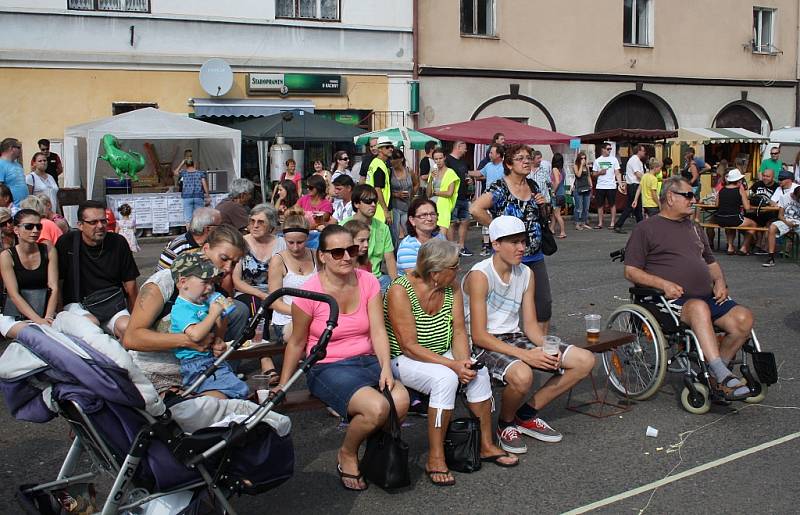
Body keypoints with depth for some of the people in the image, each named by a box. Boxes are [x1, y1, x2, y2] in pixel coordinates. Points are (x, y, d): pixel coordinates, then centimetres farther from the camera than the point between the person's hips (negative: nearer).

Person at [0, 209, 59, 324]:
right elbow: (14, 295, -11)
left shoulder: (49, 251, 5)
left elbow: (54, 288, -3)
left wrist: (48, 318, -18)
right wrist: (38, 320, -23)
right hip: (17, 316, -2)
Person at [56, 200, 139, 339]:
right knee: (92, 323, -33)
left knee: (126, 327, -29)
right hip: (77, 304, -1)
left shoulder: (118, 243, 4)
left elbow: (130, 285, 9)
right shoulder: (66, 243, -3)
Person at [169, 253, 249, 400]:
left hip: (214, 359, 9)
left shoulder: (205, 302, 11)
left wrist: (222, 311, 4)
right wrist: (214, 313, -21)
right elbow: (195, 335, -33)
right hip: (196, 366, -9)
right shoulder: (181, 309, -15)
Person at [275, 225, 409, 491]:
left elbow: (378, 331, -5)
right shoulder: (309, 292, -11)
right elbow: (297, 343, 1)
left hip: (367, 360, 4)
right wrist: (283, 384, 3)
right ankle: (347, 455, 3)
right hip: (327, 367, -4)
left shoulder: (368, 282, -1)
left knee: (401, 400, -27)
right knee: (377, 408, -30)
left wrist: (385, 368, -20)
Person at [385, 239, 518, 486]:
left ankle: (486, 446, -2)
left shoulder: (451, 287, -2)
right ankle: (435, 460, -24)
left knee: (480, 373, -19)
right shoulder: (399, 291, -22)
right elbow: (409, 346, -24)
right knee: (445, 378, -33)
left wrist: (464, 360, -21)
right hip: (403, 360, -6)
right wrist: (453, 365, -29)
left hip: (442, 355, 6)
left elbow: (458, 330, -1)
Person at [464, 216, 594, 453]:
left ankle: (526, 415, 6)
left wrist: (548, 348, -14)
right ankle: (505, 424, -5)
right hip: (485, 345, -8)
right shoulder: (479, 276, -17)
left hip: (514, 339, 8)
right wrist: (525, 355, -26)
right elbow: (479, 336, -20)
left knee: (585, 360, -3)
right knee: (522, 375, -40)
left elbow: (530, 325, 8)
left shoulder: (526, 274, 7)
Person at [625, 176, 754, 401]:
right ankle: (723, 376, -38)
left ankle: (713, 374, -8)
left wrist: (720, 281, 10)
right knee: (699, 308, -38)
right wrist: (663, 284, -16)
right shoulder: (646, 228, 5)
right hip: (672, 299, -6)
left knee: (743, 318, -19)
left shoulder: (693, 228, 27)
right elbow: (631, 272, -1)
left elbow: (711, 262, 33)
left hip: (708, 297, 6)